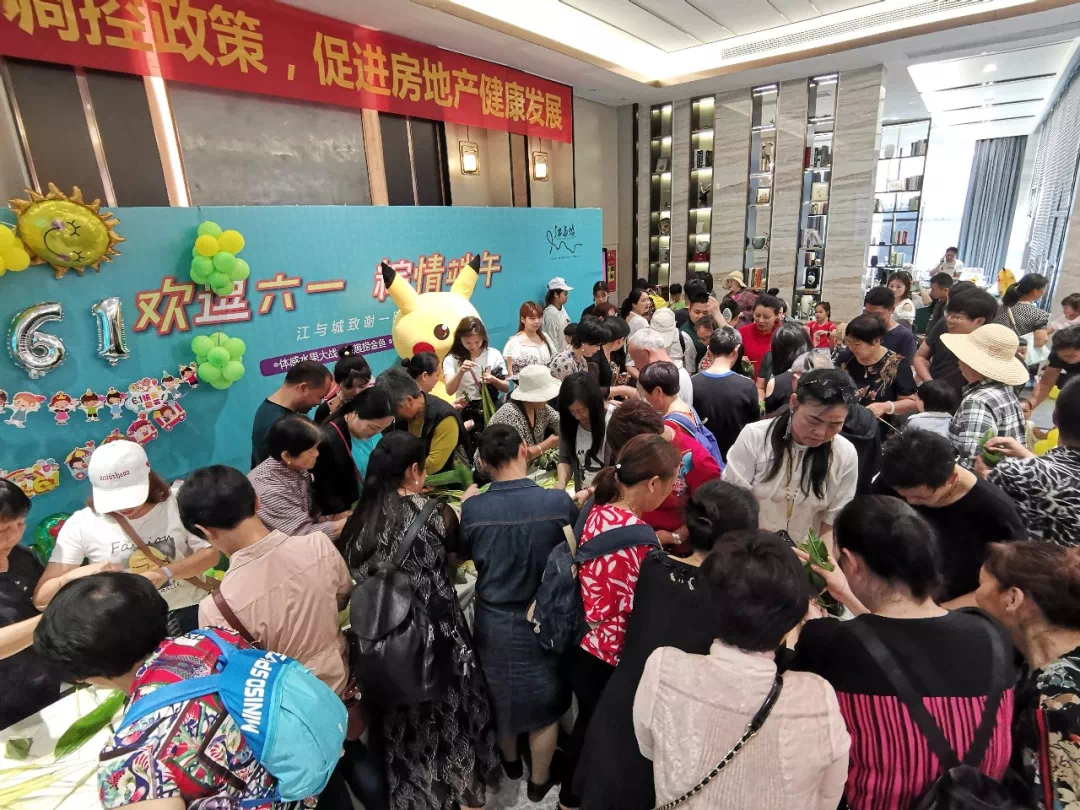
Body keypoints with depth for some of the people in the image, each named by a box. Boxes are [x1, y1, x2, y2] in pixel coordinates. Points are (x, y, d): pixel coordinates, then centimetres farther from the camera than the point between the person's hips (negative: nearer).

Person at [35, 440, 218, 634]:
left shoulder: (177, 502, -8)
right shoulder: (81, 524, -8)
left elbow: (210, 555, -6)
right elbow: (41, 599, -3)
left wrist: (166, 573, -23)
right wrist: (78, 574, -24)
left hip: (189, 615, -1)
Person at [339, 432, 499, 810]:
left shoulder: (358, 522, -9)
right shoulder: (432, 514, -19)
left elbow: (356, 580, 3)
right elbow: (458, 544, 2)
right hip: (438, 638, -3)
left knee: (404, 727, 26)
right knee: (451, 718, 22)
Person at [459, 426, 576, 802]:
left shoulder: (472, 509, -21)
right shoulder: (559, 502, -23)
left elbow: (460, 557, -2)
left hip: (493, 621, 2)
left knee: (500, 695, 28)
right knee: (544, 704, 23)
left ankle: (510, 762, 54)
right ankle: (539, 781, 44)